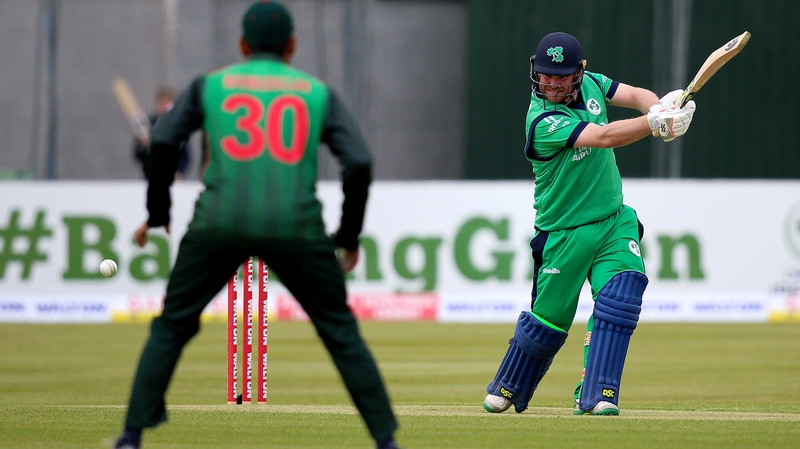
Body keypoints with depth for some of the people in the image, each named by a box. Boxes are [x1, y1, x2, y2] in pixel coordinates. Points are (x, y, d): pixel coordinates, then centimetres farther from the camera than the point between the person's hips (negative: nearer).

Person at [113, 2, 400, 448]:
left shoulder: (209, 85, 14)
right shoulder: (319, 93, 14)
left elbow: (163, 144, 2)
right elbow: (360, 164, 4)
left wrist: (158, 213, 13)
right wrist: (350, 236, 13)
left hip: (219, 223, 0)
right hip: (296, 226, 0)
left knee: (171, 327, 14)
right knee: (341, 332, 12)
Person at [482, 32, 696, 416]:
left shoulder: (590, 83, 0)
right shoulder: (543, 120, -23)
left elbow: (635, 96, -5)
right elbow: (603, 137, -33)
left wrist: (661, 106, -28)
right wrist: (656, 123, -41)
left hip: (615, 221, 5)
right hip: (565, 234, -5)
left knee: (621, 296, -18)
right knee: (549, 319, 5)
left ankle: (594, 395, -16)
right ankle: (506, 390, 32)